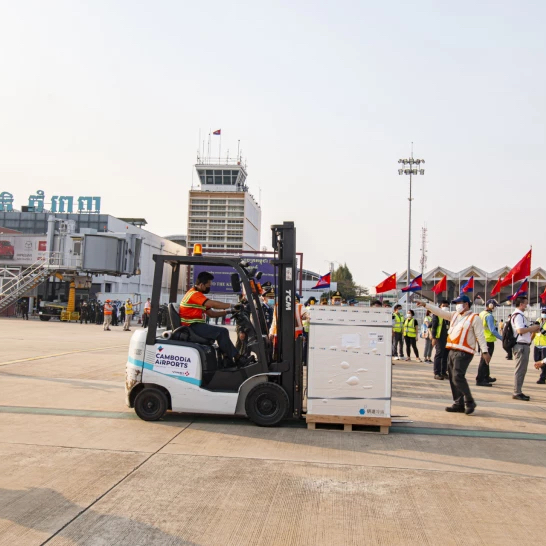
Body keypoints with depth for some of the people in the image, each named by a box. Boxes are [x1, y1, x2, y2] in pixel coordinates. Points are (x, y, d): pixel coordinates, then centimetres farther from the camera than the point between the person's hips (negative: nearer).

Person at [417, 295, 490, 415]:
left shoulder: (474, 318, -3)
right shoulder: (454, 315, 18)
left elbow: (480, 336, -7)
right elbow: (440, 312, 16)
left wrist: (485, 351, -12)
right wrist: (425, 305, 9)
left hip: (464, 353, -8)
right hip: (452, 351, 8)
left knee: (458, 377, -16)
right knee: (452, 378, 8)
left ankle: (469, 402, -1)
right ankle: (458, 404, 16)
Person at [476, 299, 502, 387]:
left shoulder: (481, 314, 12)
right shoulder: (489, 316, -17)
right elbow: (492, 330, -22)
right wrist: (502, 338, -16)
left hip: (482, 340, 10)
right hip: (488, 340, -10)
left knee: (485, 359, 20)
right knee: (484, 360, -6)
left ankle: (486, 377, 33)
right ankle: (480, 380, -4)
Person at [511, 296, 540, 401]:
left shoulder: (520, 315, 18)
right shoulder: (518, 315, -14)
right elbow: (520, 330, -25)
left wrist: (533, 330, 14)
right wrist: (532, 328, -13)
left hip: (523, 346, 10)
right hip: (521, 346, -10)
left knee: (522, 370, 13)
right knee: (520, 370, -7)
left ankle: (518, 392, 19)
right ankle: (517, 393, -3)